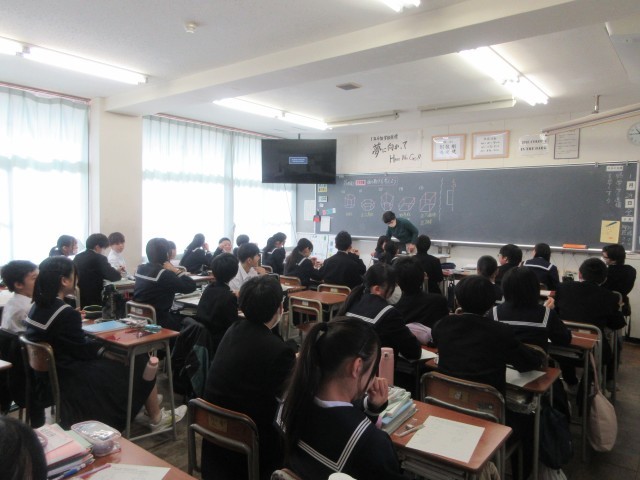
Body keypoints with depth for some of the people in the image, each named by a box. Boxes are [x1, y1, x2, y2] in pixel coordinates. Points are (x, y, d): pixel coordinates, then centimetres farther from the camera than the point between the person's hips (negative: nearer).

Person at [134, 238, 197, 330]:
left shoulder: (140, 269, 3)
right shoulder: (164, 274, -22)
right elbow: (191, 286, -23)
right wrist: (176, 270, -17)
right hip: (159, 321, -8)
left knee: (180, 316, 25)